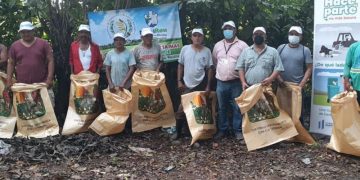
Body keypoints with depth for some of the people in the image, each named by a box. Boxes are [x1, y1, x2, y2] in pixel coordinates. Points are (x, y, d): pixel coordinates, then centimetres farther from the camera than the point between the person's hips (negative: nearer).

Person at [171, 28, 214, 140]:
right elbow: (180, 66, 6)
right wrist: (179, 81, -1)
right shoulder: (185, 49, -1)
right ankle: (178, 132, 18)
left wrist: (208, 86, -4)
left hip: (201, 85, 0)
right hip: (187, 85, 1)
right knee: (181, 109, 3)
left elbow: (210, 69, 0)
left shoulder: (206, 51, -2)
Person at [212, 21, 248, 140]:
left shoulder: (242, 45, -2)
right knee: (222, 108, 10)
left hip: (236, 82, -3)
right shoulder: (218, 45, 10)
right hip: (221, 82, 3)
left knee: (237, 108, 2)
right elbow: (214, 61, 21)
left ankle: (238, 130, 11)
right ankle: (222, 130, 20)